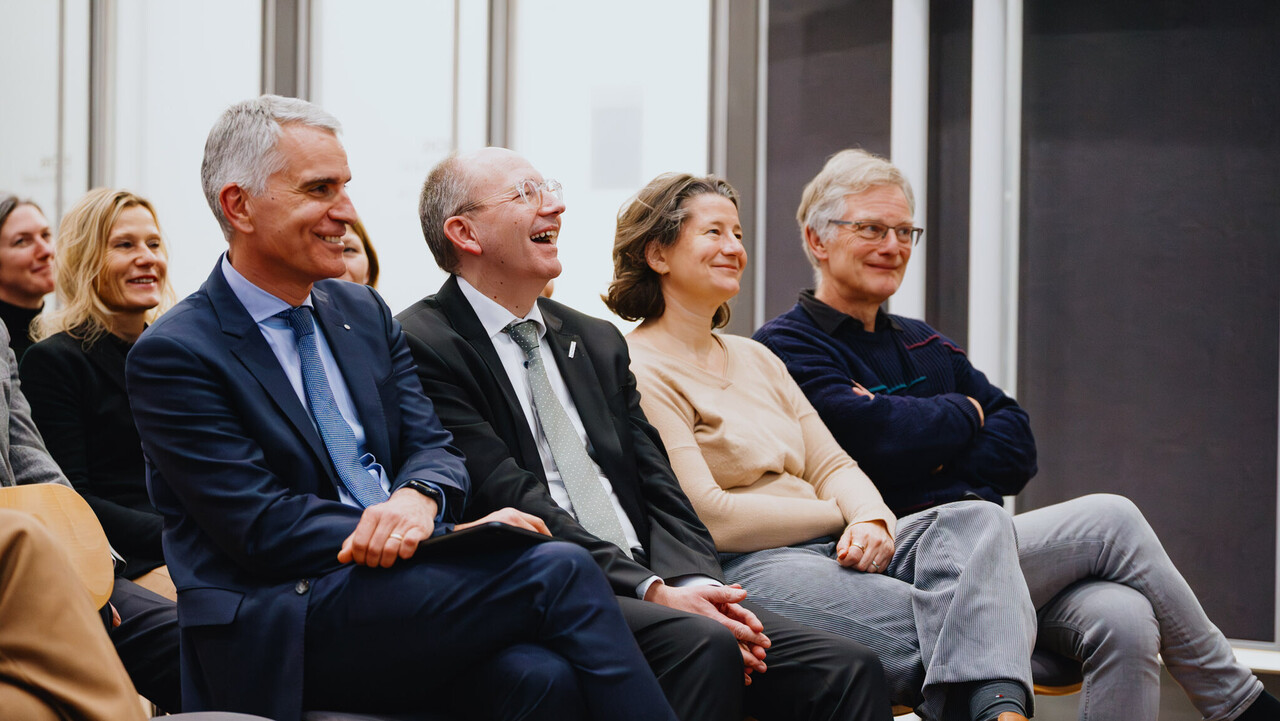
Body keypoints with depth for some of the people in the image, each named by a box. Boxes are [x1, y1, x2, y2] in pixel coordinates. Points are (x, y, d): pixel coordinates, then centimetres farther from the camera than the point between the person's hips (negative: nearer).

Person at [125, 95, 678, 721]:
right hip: (282, 639, -6)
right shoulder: (173, 355, -5)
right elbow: (261, 525, -12)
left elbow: (432, 447, 12)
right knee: (557, 569, -24)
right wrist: (455, 534, -17)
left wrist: (417, 498, -15)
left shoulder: (366, 313, 17)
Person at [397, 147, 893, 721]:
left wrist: (695, 584, -7)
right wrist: (653, 592, -18)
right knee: (705, 646, -35)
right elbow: (512, 501, -11)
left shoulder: (598, 342, 23)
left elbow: (658, 488, 15)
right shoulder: (424, 346, -1)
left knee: (850, 670, -14)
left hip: (651, 585, 7)